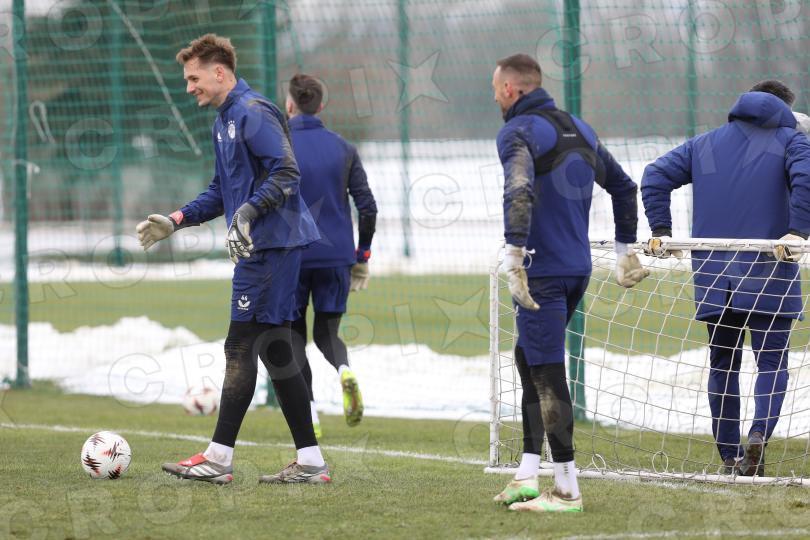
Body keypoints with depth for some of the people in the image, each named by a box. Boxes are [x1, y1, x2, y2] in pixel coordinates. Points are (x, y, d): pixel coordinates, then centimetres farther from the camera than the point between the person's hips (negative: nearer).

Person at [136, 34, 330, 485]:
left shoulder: (253, 113, -12)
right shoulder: (224, 121, 20)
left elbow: (286, 173, -21)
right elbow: (223, 190, 29)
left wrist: (249, 210, -31)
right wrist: (176, 220, 21)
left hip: (272, 244, -10)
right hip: (262, 247, 10)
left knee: (241, 346, -9)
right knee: (275, 350, 8)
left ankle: (219, 458, -7)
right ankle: (310, 463, 9)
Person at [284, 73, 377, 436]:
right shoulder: (343, 149, 7)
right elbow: (367, 206, 6)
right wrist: (362, 256, 14)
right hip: (336, 256, 3)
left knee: (294, 335, 10)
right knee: (327, 331, 14)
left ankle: (309, 415, 1)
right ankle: (344, 370, -19)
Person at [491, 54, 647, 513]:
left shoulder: (519, 132, -11)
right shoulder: (579, 128, 16)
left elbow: (519, 191, -29)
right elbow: (624, 186, 24)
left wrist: (515, 257, -31)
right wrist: (626, 249, 31)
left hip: (543, 273, -9)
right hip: (578, 269, 9)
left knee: (547, 376, -4)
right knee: (530, 361, 19)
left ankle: (567, 489, -2)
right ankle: (528, 476, 15)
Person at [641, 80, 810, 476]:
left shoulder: (705, 144, 18)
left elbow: (656, 176, 9)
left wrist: (660, 230, 7)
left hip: (714, 277, 3)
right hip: (769, 276, -3)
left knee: (723, 363, 12)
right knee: (771, 362, 0)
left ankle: (729, 455, 11)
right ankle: (760, 432, -24)